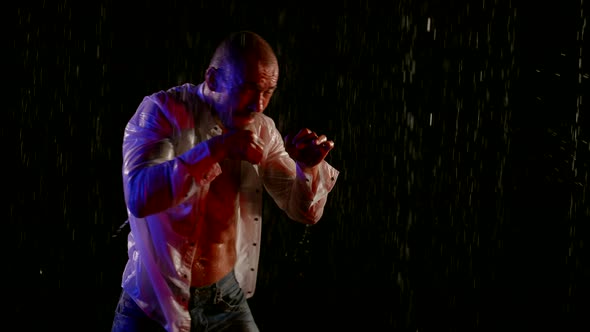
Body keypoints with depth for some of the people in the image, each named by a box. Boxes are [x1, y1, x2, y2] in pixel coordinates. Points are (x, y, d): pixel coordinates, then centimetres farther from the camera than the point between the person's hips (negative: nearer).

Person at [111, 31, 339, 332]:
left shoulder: (261, 129, 2)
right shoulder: (163, 111, -12)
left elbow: (304, 211, 6)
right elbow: (138, 197, -28)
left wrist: (309, 167, -14)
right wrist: (215, 148, -32)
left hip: (227, 298, 4)